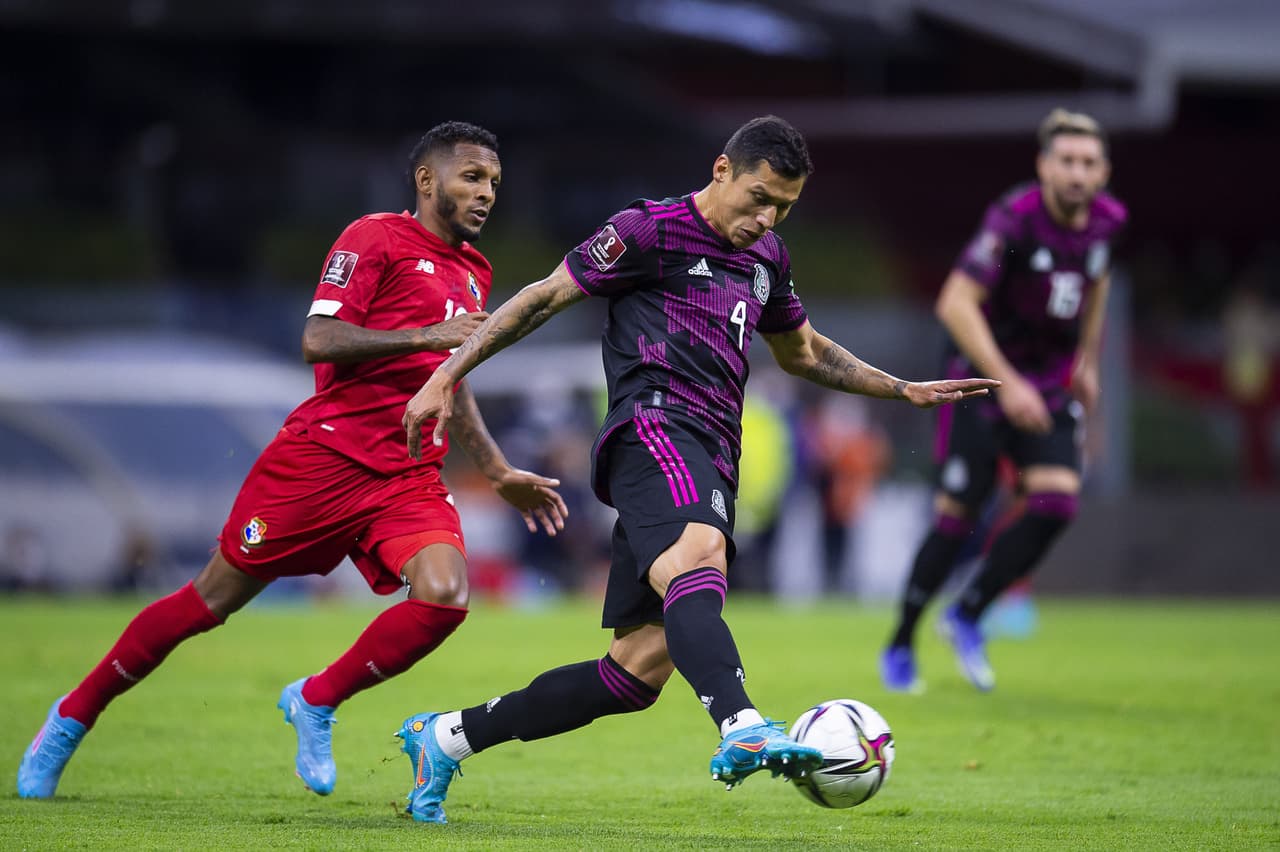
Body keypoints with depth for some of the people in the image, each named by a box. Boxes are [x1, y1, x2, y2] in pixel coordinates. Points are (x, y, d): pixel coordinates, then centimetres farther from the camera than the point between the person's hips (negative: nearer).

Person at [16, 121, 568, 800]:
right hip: (323, 455, -6)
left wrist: (500, 474, 28)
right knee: (212, 600, 2)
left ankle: (316, 703, 0)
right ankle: (73, 716, 20)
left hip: (410, 477, 6)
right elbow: (318, 340, -17)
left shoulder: (473, 274, 18)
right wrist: (426, 335, -23)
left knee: (443, 595, -22)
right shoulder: (377, 238, -5)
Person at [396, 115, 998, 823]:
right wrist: (446, 377, 1)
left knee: (639, 671, -1)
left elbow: (802, 352, 40)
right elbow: (543, 298, 4)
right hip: (654, 426, -8)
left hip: (708, 466, 8)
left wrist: (906, 391, 35)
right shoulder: (652, 231, 1)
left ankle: (446, 738, 11)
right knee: (696, 556, -39)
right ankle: (742, 731, -64)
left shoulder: (767, 259, 24)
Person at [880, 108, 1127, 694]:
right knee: (958, 515, -6)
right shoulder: (1013, 221, -22)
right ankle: (900, 646, 11)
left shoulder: (1104, 221, -3)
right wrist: (1007, 382, -34)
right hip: (985, 380, -5)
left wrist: (1087, 360, 19)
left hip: (1053, 387, 5)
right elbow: (956, 304, -29)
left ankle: (968, 614, 7)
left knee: (1055, 504, -13)